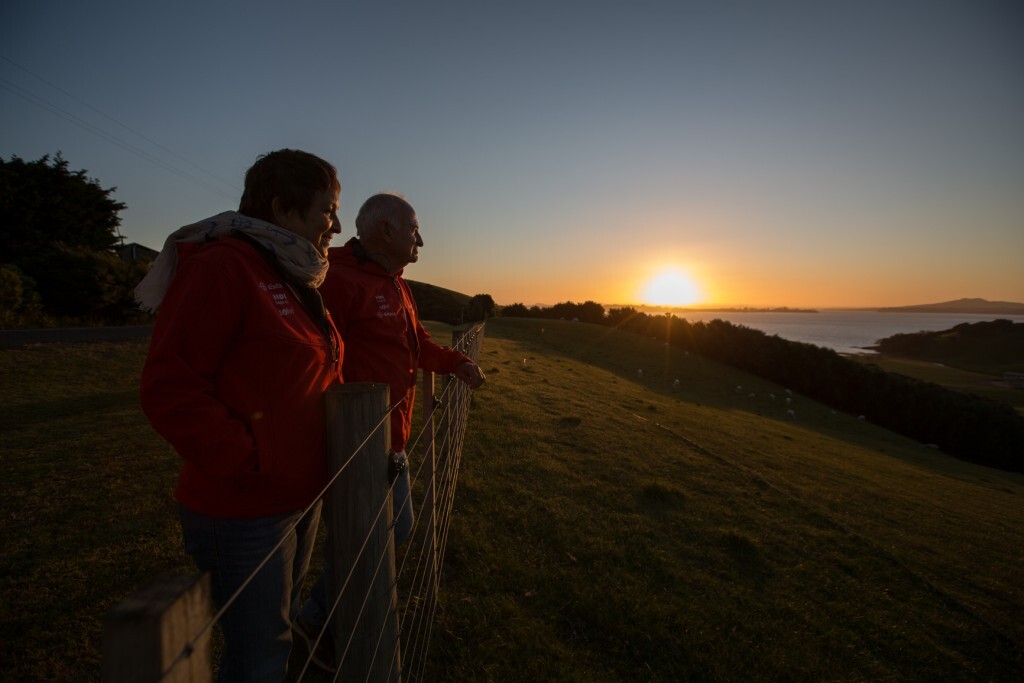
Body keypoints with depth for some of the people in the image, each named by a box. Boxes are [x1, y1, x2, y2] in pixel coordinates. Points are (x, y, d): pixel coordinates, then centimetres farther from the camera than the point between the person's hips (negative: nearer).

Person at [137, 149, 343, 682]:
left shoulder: (296, 280, 10)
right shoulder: (221, 267, -18)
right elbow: (170, 389, -22)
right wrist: (250, 468, -20)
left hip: (302, 495, 9)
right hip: (245, 512, -8)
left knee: (279, 622, 26)